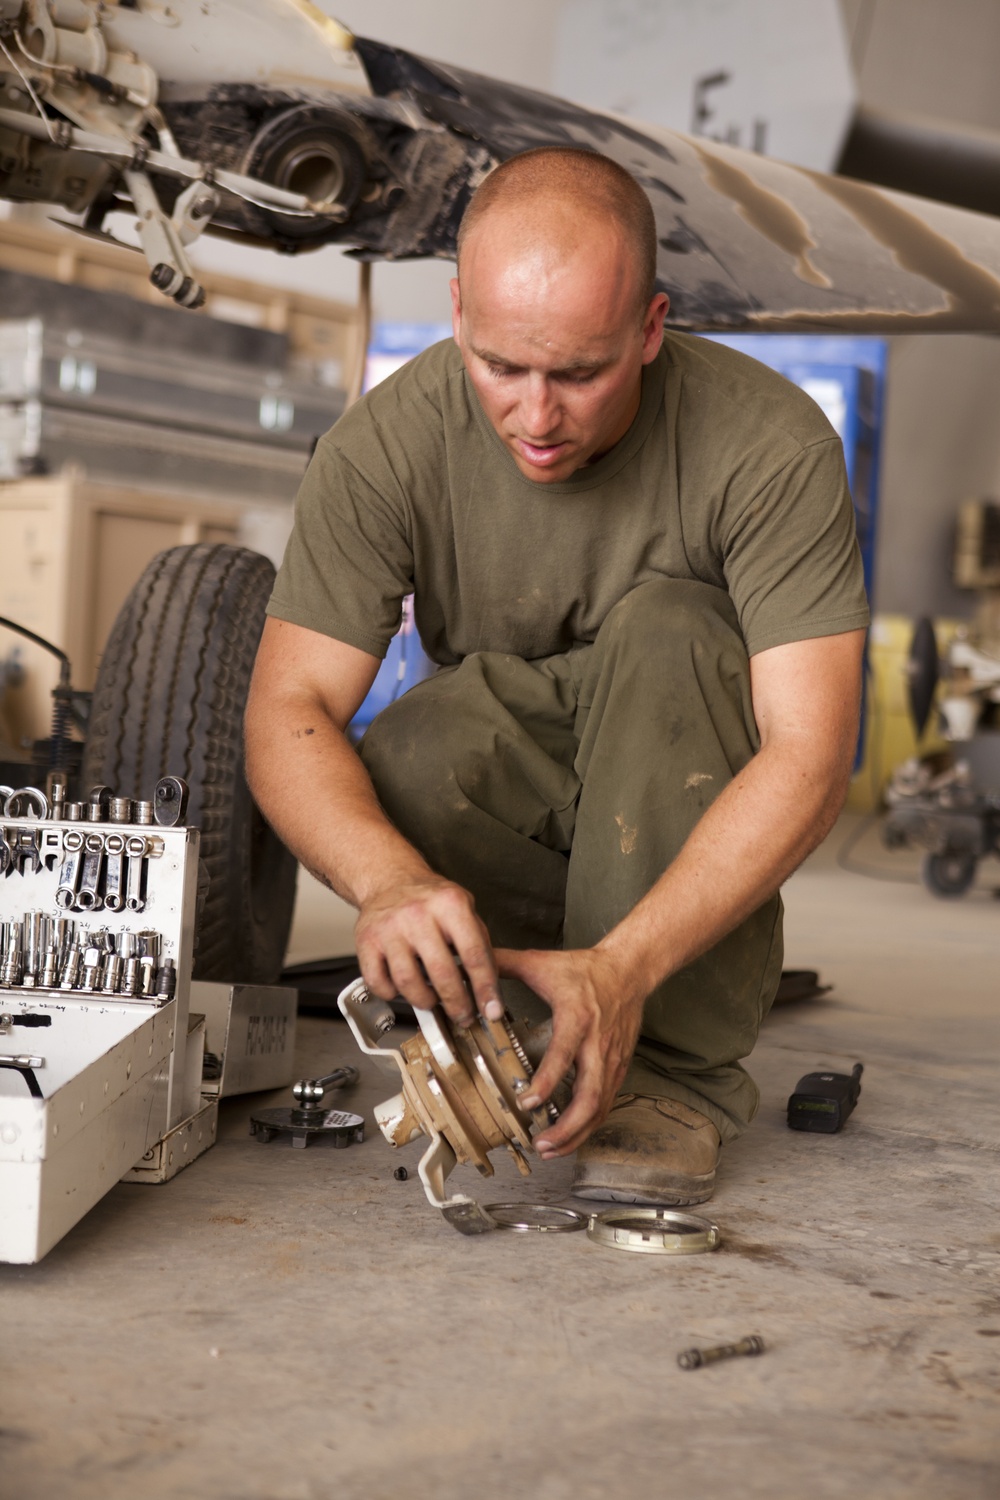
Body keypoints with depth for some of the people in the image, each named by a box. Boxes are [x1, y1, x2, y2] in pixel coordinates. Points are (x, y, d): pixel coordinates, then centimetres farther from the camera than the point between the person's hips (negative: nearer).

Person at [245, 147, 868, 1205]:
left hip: (691, 801, -1)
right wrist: (390, 881, -45)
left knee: (663, 631, -33)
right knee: (403, 770, -32)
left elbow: (810, 756, -30)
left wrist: (624, 967, -43)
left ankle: (678, 1065, -23)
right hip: (509, 793, 1)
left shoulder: (770, 442, -24)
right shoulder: (386, 445, -19)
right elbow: (287, 715, -24)